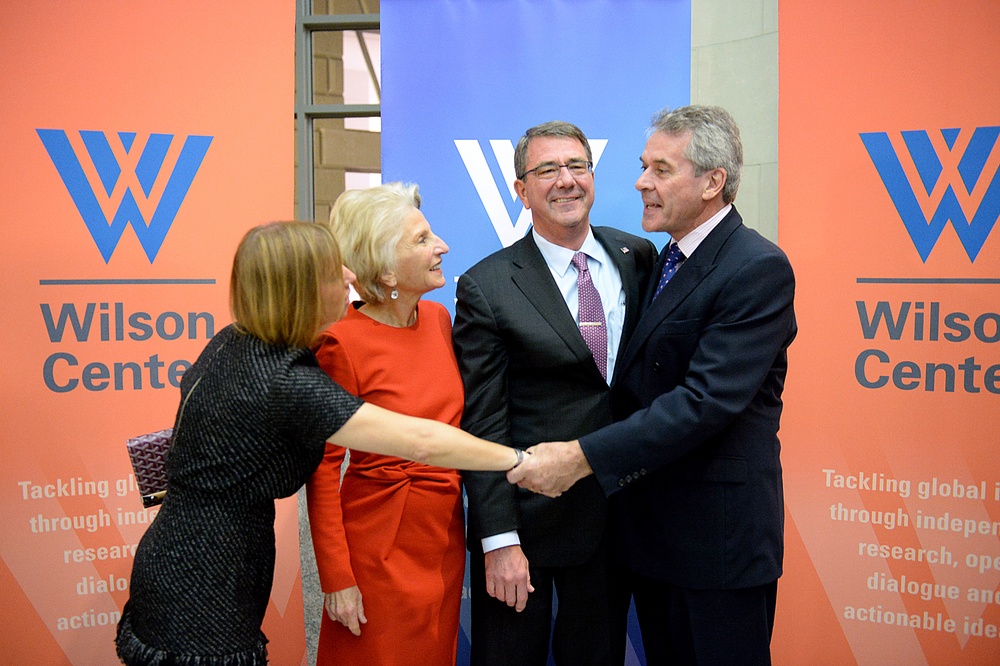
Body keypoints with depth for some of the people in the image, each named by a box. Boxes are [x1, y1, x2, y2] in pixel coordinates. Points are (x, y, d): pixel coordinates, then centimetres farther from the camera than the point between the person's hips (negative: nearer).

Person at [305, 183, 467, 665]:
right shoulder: (343, 343, -17)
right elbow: (323, 469, -12)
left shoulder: (439, 318, 2)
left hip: (445, 533, 6)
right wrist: (336, 578, -13)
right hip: (382, 546, -6)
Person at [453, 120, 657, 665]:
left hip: (618, 511, 4)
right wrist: (499, 540, -14)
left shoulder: (638, 257, 3)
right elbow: (482, 425, -11)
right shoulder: (486, 287, -9)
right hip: (527, 518, -3)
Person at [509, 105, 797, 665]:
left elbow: (707, 401, -25)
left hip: (718, 536, -8)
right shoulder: (664, 262, 11)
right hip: (651, 530, 8)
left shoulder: (758, 269, -16)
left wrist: (583, 458, -27)